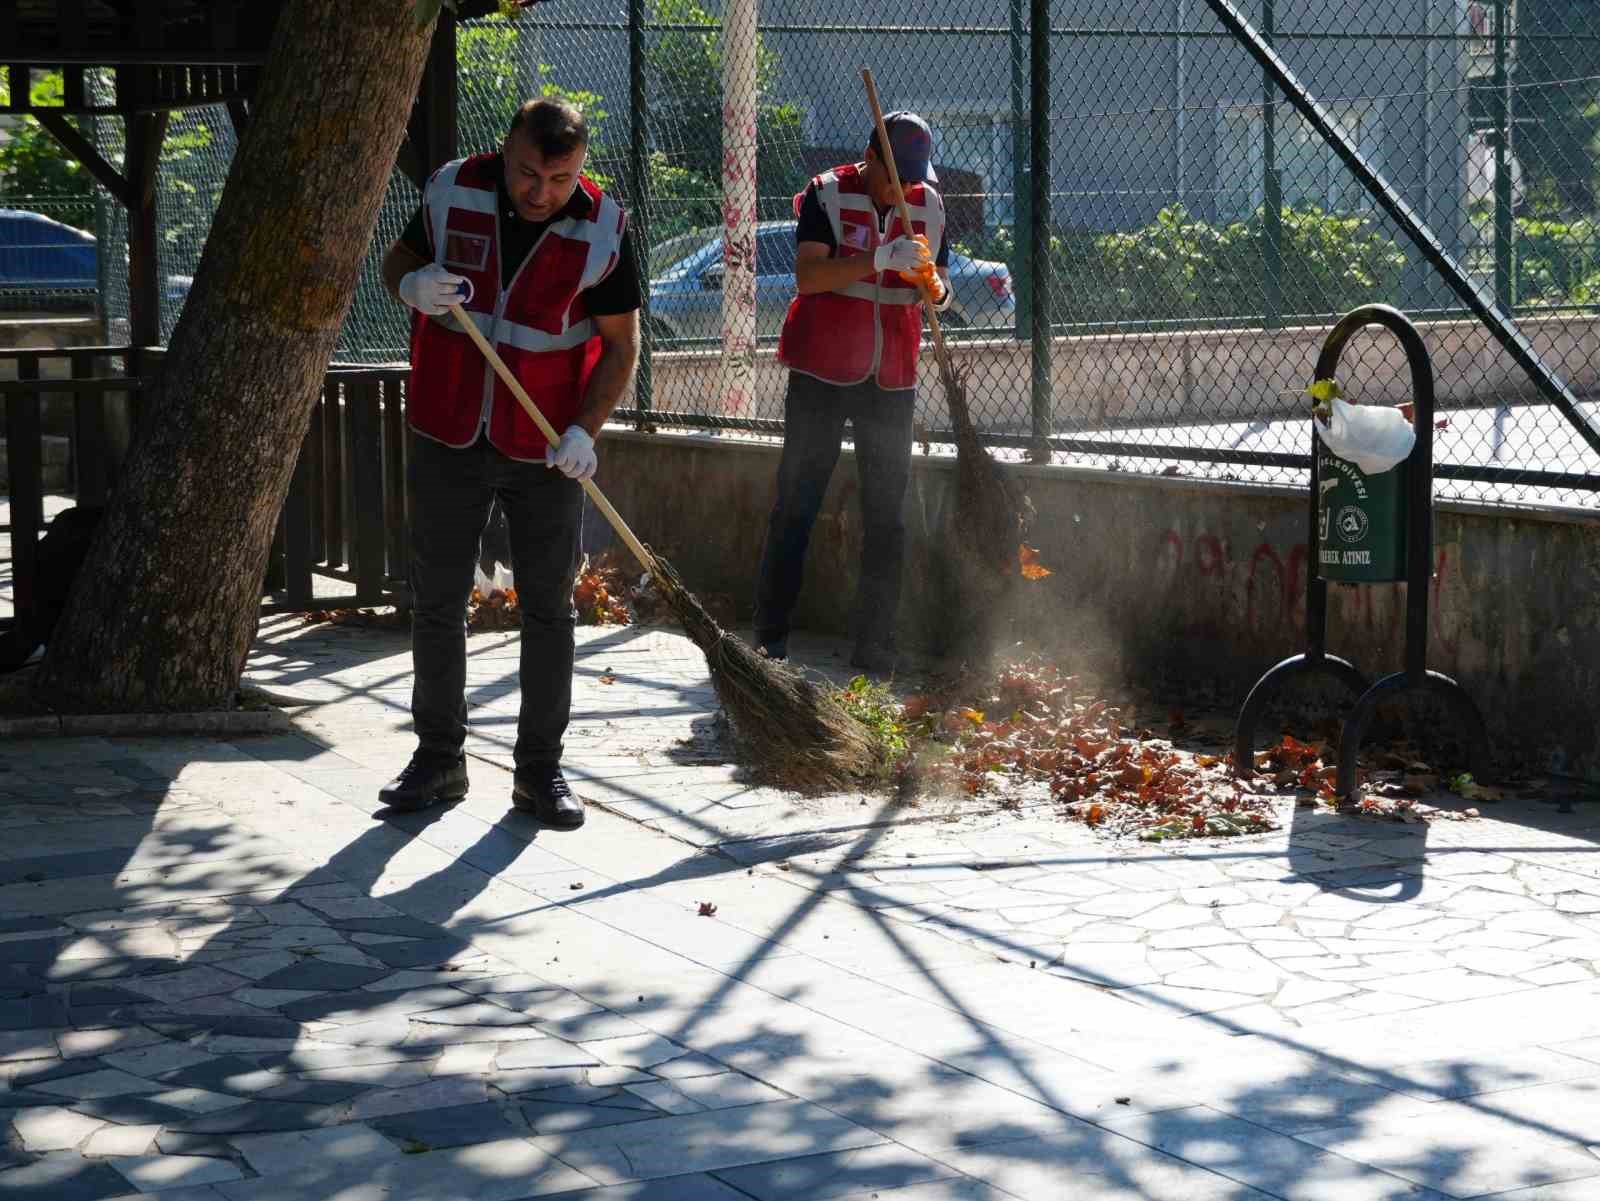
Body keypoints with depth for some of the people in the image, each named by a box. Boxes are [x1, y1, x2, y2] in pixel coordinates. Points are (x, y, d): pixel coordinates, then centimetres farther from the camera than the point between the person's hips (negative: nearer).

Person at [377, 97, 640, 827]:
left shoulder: (604, 226, -11)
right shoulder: (452, 192, -7)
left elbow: (620, 343, -4)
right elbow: (397, 261, 9)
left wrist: (585, 429, -18)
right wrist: (412, 286, -15)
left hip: (546, 447, -1)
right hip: (448, 436, 2)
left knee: (549, 608, 3)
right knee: (436, 601, 7)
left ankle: (540, 769, 14)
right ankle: (438, 759, 18)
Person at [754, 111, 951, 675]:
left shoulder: (928, 204, 8)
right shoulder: (828, 193, -5)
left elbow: (941, 295, 12)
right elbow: (807, 275, -18)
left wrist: (933, 285, -12)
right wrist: (881, 259, -29)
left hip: (892, 378, 4)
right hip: (823, 371, -4)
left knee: (886, 513, 4)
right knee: (797, 502, -1)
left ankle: (874, 649, 8)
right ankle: (770, 637, 3)